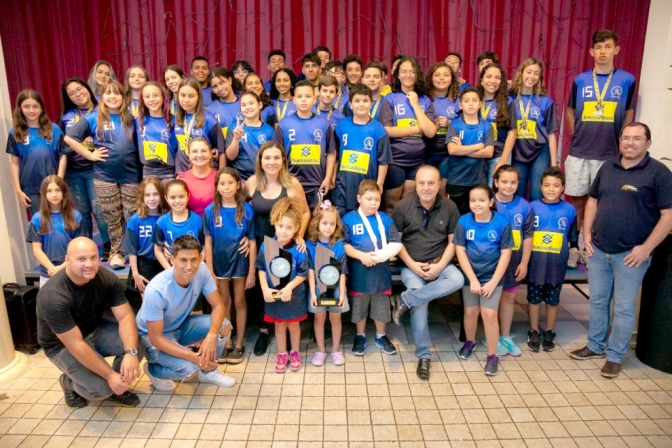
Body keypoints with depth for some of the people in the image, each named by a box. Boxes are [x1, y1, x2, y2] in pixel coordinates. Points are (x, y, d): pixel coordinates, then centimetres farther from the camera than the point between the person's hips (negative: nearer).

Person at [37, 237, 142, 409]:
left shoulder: (107, 278, -18)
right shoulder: (52, 296, -32)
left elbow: (125, 316, -20)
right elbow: (76, 345, -31)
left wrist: (130, 353, -37)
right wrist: (109, 375, -31)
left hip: (95, 329, 4)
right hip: (62, 345, -4)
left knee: (137, 347, -22)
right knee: (100, 388, -22)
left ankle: (118, 385, 7)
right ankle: (69, 382, 13)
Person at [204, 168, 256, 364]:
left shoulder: (246, 210, -11)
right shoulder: (211, 211, -8)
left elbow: (252, 242, -7)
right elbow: (208, 243, -5)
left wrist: (252, 271, -7)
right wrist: (209, 272, -7)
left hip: (240, 262, -1)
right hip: (220, 263, 1)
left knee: (240, 302, 12)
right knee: (224, 303, 15)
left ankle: (239, 343, 25)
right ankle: (226, 343, 28)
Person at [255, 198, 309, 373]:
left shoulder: (299, 250, -18)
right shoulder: (266, 246, -12)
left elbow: (303, 274, -13)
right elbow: (261, 268, -3)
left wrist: (289, 287, -24)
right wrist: (265, 289, -13)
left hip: (294, 296, -1)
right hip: (273, 295, 2)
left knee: (293, 324, 17)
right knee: (279, 325, 18)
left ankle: (295, 353, 39)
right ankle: (282, 354, 36)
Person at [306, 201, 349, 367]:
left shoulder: (338, 245, -7)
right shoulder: (310, 244, -9)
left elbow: (342, 272, -5)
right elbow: (310, 270, -8)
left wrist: (342, 293, -9)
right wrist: (312, 293, -12)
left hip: (335, 287, 1)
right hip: (318, 287, 0)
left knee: (335, 317, 11)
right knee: (319, 318, 11)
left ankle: (336, 349, 28)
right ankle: (321, 350, 27)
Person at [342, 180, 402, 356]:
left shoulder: (386, 219, 0)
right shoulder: (349, 219, -7)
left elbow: (396, 244, -3)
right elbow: (343, 244, -11)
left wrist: (381, 255, -18)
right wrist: (362, 256, -21)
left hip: (381, 271, 2)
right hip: (359, 272, -2)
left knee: (381, 305, 15)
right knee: (359, 306, 14)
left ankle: (381, 336, 34)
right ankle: (360, 336, 33)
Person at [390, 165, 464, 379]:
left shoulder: (449, 207, 0)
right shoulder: (403, 206, -3)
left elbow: (453, 241, 3)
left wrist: (440, 265, -12)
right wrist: (412, 264, -11)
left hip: (440, 264, 2)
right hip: (412, 266, -2)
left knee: (458, 280, -30)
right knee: (420, 305, -23)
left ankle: (404, 300, -19)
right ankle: (423, 355, -3)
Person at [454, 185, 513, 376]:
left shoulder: (502, 223, -14)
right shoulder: (463, 222, -11)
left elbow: (506, 254, -10)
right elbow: (460, 251, -10)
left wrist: (493, 282, -13)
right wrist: (473, 279, -13)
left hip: (492, 276, -2)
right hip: (470, 276, 2)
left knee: (489, 314, -5)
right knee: (470, 311, 12)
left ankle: (492, 355, 10)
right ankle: (470, 342, 39)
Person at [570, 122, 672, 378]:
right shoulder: (608, 167, 8)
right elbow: (593, 200, 16)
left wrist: (646, 248, -16)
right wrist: (587, 233, 5)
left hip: (631, 254, -5)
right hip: (598, 250, 5)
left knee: (624, 307, 6)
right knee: (597, 301, 15)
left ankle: (615, 356, 20)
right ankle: (596, 346, 32)